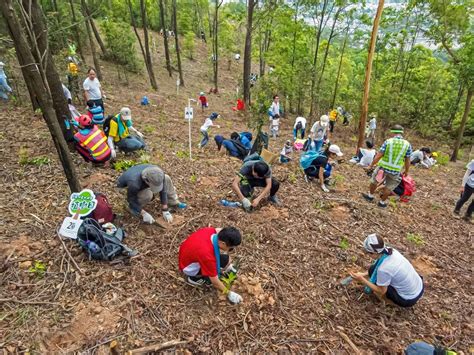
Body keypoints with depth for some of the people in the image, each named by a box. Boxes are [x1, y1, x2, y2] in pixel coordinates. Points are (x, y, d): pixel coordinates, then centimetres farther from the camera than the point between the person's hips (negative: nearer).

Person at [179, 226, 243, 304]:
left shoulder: (211, 231, -24)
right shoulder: (207, 255, -39)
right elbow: (215, 282, -26)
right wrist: (229, 293, -9)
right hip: (188, 265, -6)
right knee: (224, 260, -22)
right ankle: (193, 278, -4)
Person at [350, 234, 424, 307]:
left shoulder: (383, 269, -31)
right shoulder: (391, 251, -10)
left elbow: (381, 291, -14)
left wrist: (362, 280, -12)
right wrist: (364, 274, 10)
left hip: (409, 300, -7)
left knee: (373, 270, -6)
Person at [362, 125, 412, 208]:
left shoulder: (388, 141, -10)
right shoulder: (407, 144, -6)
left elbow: (378, 155, -13)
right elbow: (407, 160, -1)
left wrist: (371, 166, -4)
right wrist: (406, 171, 15)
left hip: (383, 167, -1)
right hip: (395, 171, 1)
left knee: (374, 181, 25)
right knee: (388, 187, 20)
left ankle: (370, 196, 42)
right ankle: (382, 202, 33)